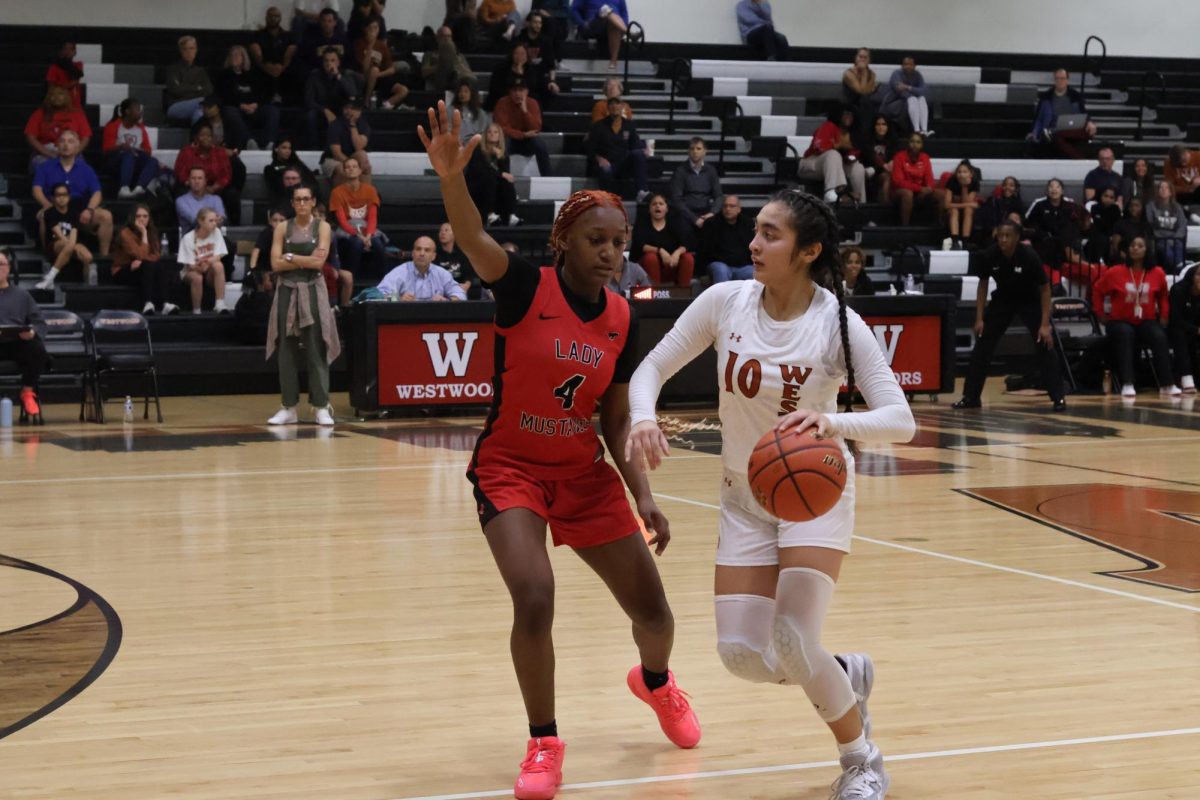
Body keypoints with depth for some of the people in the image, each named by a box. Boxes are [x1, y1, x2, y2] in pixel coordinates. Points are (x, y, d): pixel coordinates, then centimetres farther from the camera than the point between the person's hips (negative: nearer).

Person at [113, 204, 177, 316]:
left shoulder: (152, 232, 4)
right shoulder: (125, 233, -16)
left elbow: (157, 255, -3)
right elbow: (141, 255, -24)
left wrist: (142, 261, -21)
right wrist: (144, 233, -22)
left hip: (142, 270, 5)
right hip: (124, 272, -5)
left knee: (163, 266, -25)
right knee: (148, 266, -34)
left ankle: (164, 303, -42)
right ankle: (148, 304, -47)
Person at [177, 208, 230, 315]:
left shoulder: (216, 232, -8)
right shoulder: (188, 238, -15)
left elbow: (218, 257, -12)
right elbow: (190, 266, -14)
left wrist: (207, 262, -35)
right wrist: (198, 266, -39)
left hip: (209, 271, 2)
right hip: (190, 271, -2)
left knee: (218, 265, -32)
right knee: (197, 277, -38)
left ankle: (220, 305, -33)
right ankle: (196, 310, -17)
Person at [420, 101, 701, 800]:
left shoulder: (622, 320, -2)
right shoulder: (526, 287, -15)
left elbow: (617, 420, 5)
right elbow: (474, 240, -36)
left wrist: (645, 497, -3)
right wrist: (452, 176, -54)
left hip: (585, 473, 4)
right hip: (511, 469, -4)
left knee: (652, 610, 7)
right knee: (535, 602, -24)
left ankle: (656, 683, 45)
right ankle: (544, 744, 0)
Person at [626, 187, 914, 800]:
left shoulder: (838, 323, -19)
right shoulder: (725, 302, -11)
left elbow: (900, 420, -23)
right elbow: (653, 367, -3)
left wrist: (834, 422, -43)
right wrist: (642, 418, -26)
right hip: (743, 499, 4)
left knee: (792, 642, -19)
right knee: (741, 654, -5)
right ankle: (844, 675, 28)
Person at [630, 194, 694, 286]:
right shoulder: (642, 222, 0)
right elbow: (639, 245, -16)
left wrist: (677, 252, -29)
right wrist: (660, 250, -31)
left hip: (671, 267, 3)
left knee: (688, 258, -22)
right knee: (651, 257, -34)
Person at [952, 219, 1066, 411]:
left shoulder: (1029, 256, -29)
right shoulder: (989, 256, -21)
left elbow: (1045, 289, -18)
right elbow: (983, 284, -3)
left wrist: (1045, 325, -22)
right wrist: (979, 318, -6)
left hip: (1030, 300, -3)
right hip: (1003, 299, 3)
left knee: (1046, 344, -14)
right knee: (982, 346, -1)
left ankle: (1058, 398, -7)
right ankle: (970, 397, 8)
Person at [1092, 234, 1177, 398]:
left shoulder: (1157, 273, 1)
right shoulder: (1115, 272, -5)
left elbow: (1163, 297, 17)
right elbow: (1097, 291, 6)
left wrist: (1163, 316, 10)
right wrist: (1101, 315, 2)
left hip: (1147, 322, 2)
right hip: (1120, 321, -2)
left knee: (1160, 337, -29)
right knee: (1126, 334, -36)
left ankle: (1167, 385, -28)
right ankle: (1127, 384, -39)